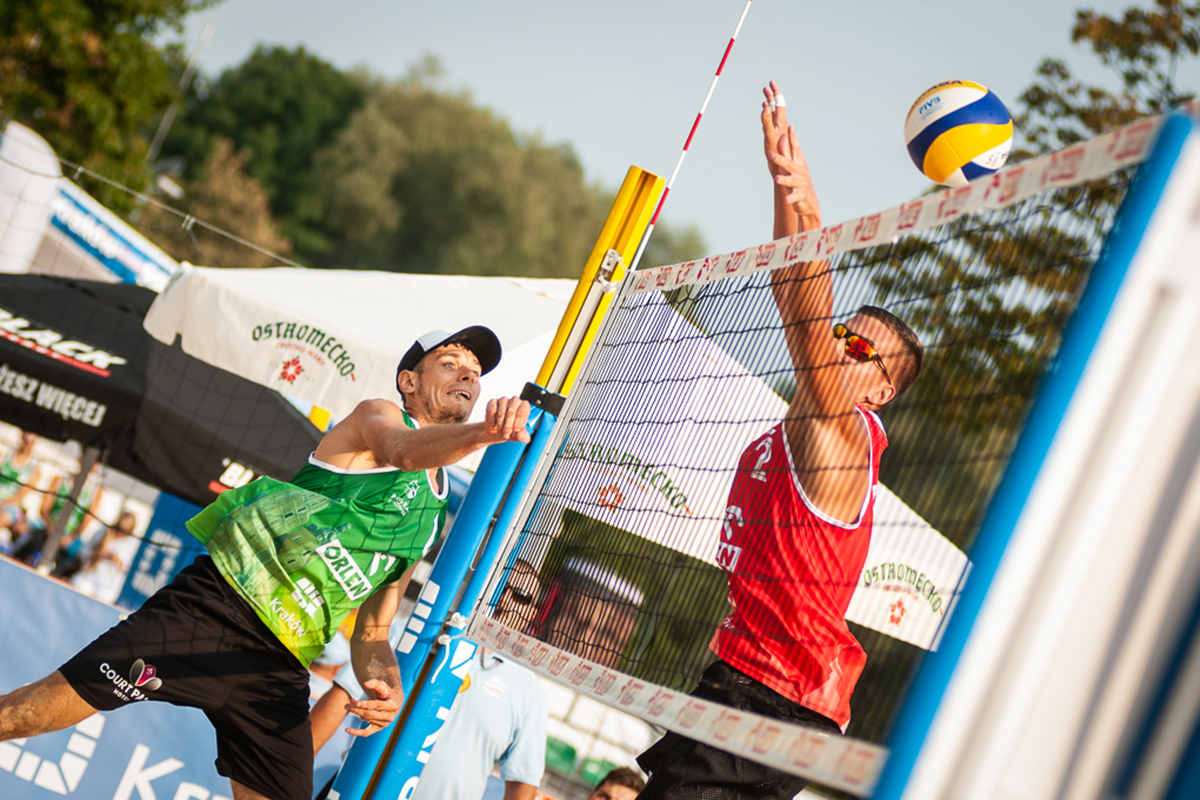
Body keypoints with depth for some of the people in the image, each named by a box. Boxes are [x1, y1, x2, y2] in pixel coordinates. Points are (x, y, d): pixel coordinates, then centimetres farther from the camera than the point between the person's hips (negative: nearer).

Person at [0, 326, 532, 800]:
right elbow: (405, 450, -24)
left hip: (279, 668, 7)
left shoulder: (432, 523, 20)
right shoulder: (377, 415, 3)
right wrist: (482, 433, -46)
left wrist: (388, 687, -3)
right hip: (219, 603, -6)